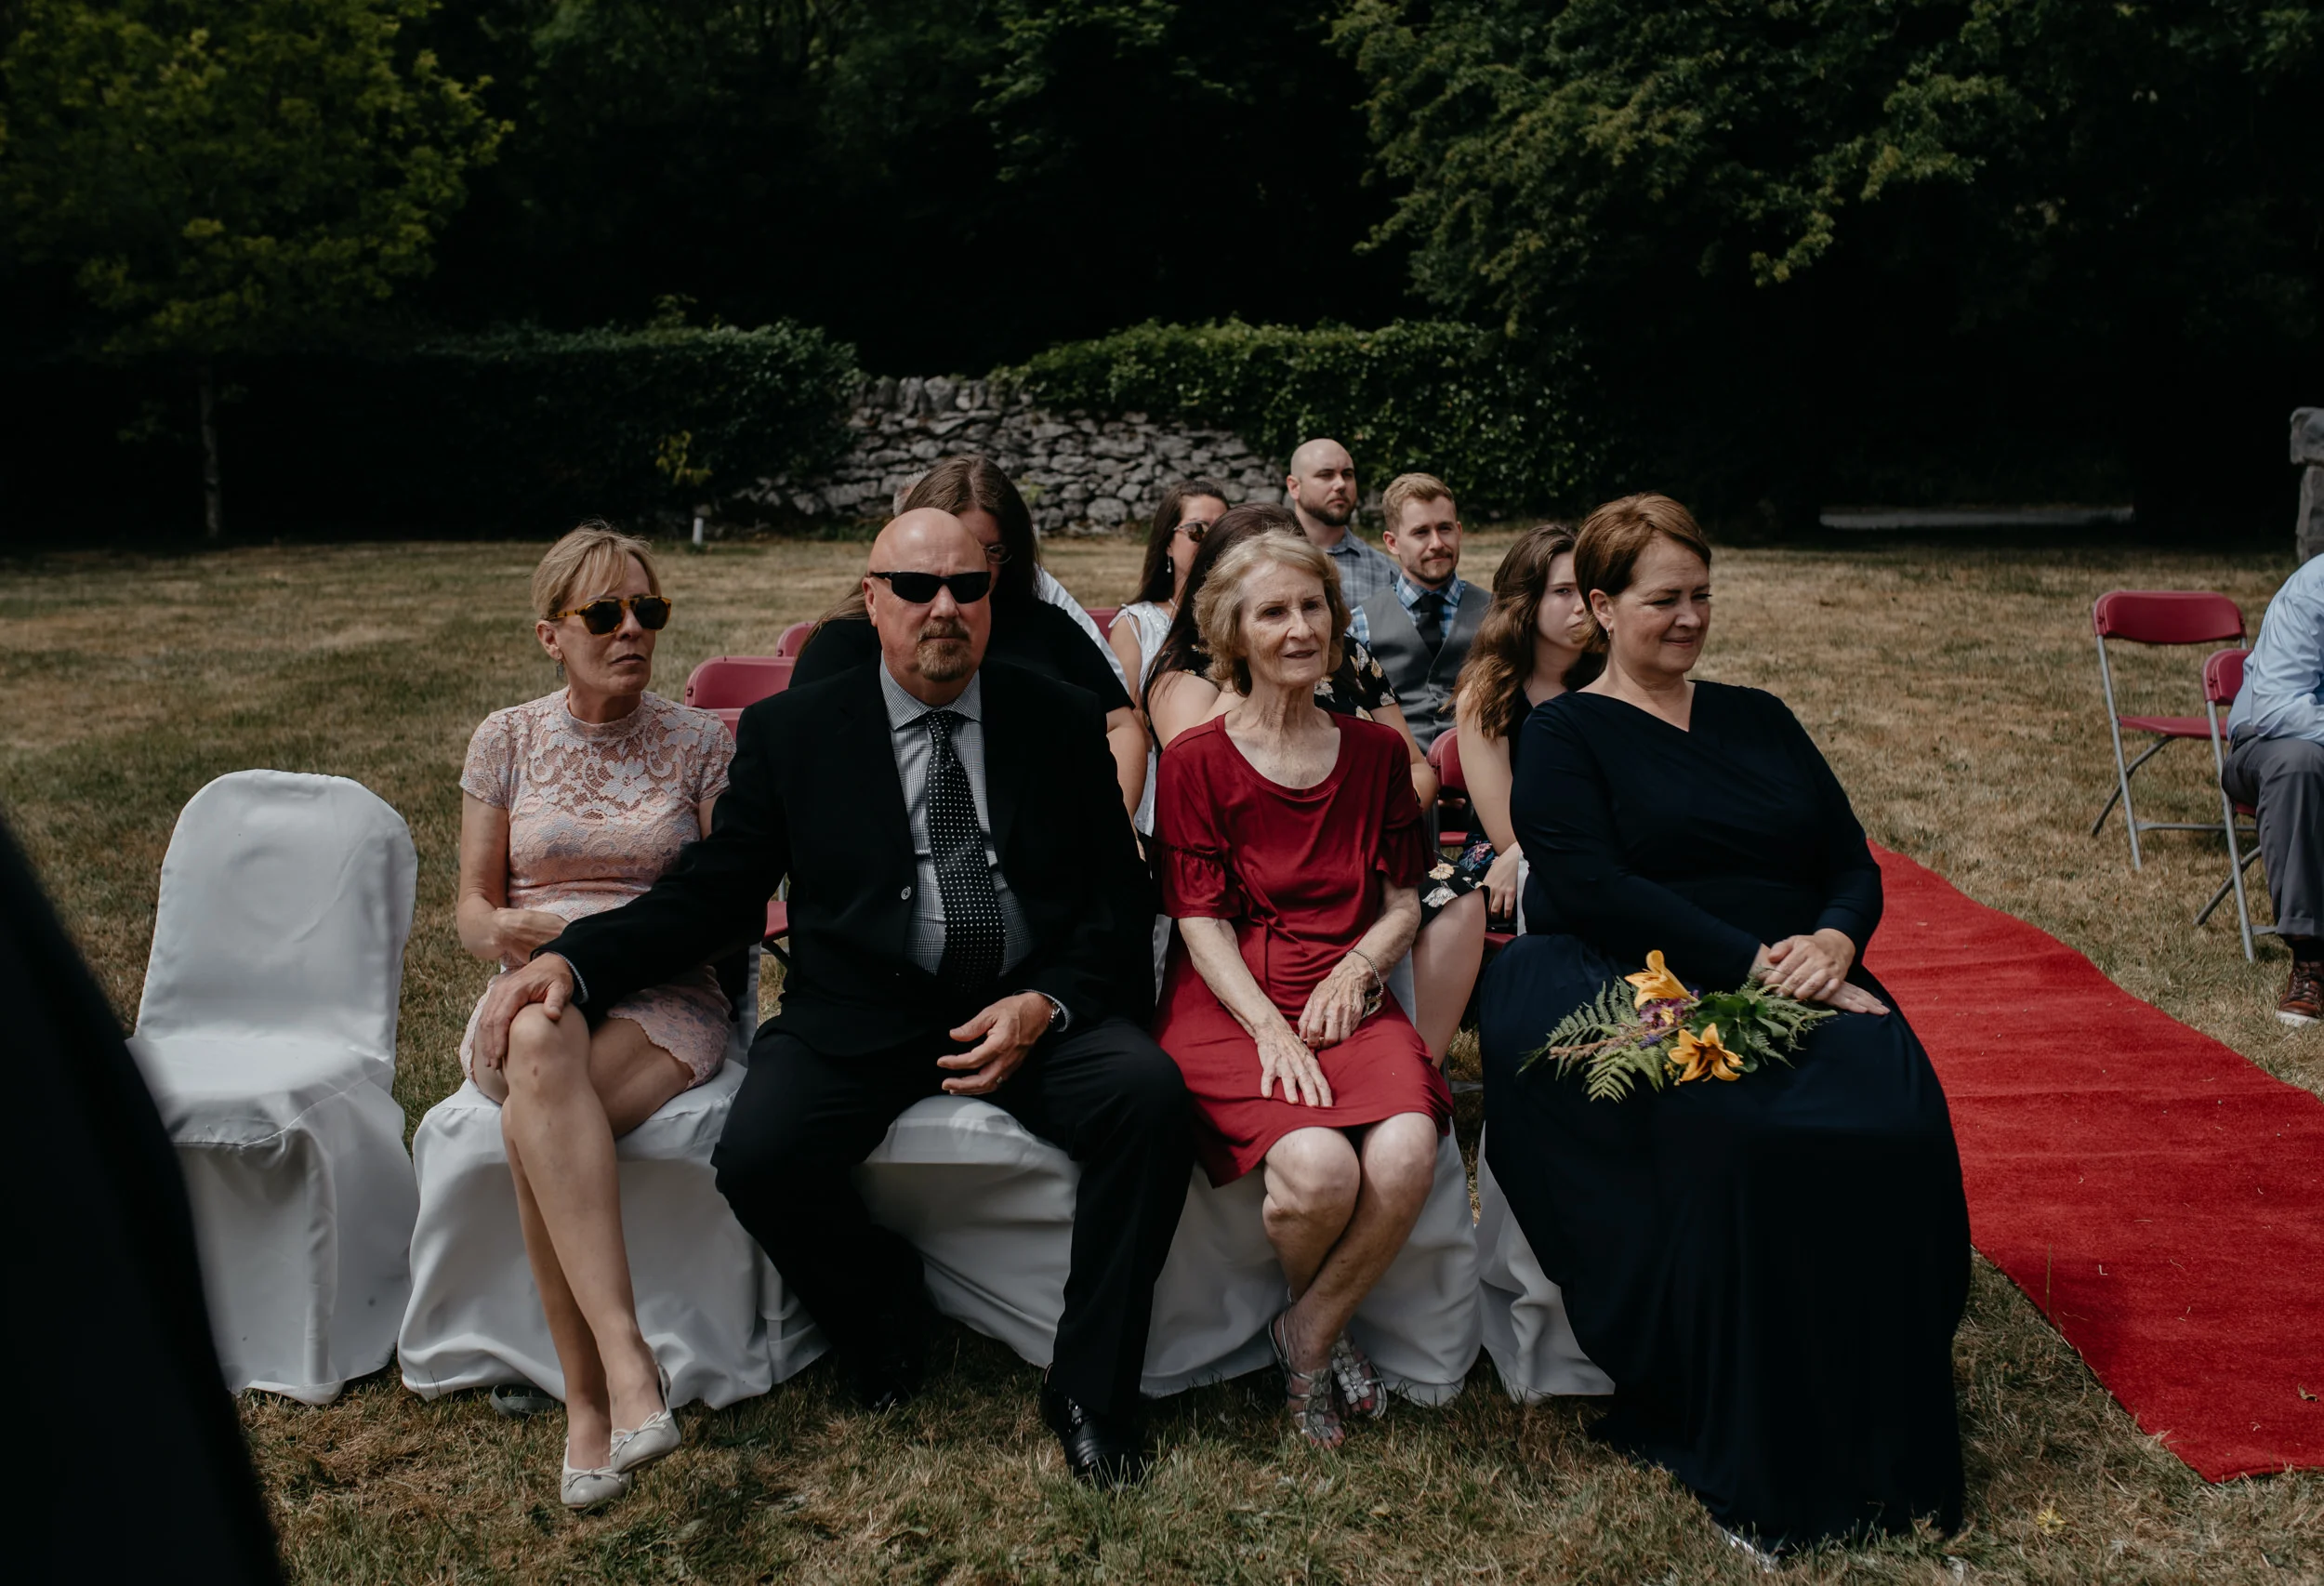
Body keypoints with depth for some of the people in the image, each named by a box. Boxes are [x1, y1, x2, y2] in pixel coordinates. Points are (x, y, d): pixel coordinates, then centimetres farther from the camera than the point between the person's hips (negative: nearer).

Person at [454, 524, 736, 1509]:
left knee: (535, 1125, -34)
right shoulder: (506, 741, 12)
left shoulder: (700, 743, 8)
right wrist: (513, 931, -12)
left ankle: (588, 1400, -29)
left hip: (663, 1001, -1)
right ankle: (624, 1363, -42)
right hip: (529, 996, 1)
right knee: (546, 1064, -37)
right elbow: (473, 911, 13)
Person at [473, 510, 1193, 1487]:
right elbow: (711, 892, 7)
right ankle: (887, 1330, 5)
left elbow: (1119, 903, 7)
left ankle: (1090, 1393, -10)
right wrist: (573, 959, -9)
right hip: (860, 1017, 0)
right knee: (757, 1155, -27)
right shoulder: (793, 729, 8)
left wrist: (1047, 1004, -12)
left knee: (1150, 1094, -28)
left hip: (1035, 1009, 1)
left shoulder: (1064, 721, 9)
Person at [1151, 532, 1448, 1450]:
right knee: (1318, 1166, -30)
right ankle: (1314, 1325, 6)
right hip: (1229, 1005, -3)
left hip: (1347, 1000, 3)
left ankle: (1309, 1334, -1)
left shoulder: (1375, 753, 14)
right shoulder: (1196, 762, 4)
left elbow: (1402, 901, 15)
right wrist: (1270, 1030, -17)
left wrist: (1354, 970, -6)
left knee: (1406, 1152, -29)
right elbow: (1201, 922, -2)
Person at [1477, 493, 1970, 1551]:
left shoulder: (1758, 721, 23)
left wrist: (1832, 941, -7)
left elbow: (1854, 864, 17)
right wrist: (1752, 965, -17)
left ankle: (1881, 1451, -13)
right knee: (1735, 1133, -34)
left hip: (1799, 980, 5)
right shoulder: (1563, 737, 7)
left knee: (1896, 1120, -27)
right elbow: (1595, 890, -9)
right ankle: (1754, 1468, -19)